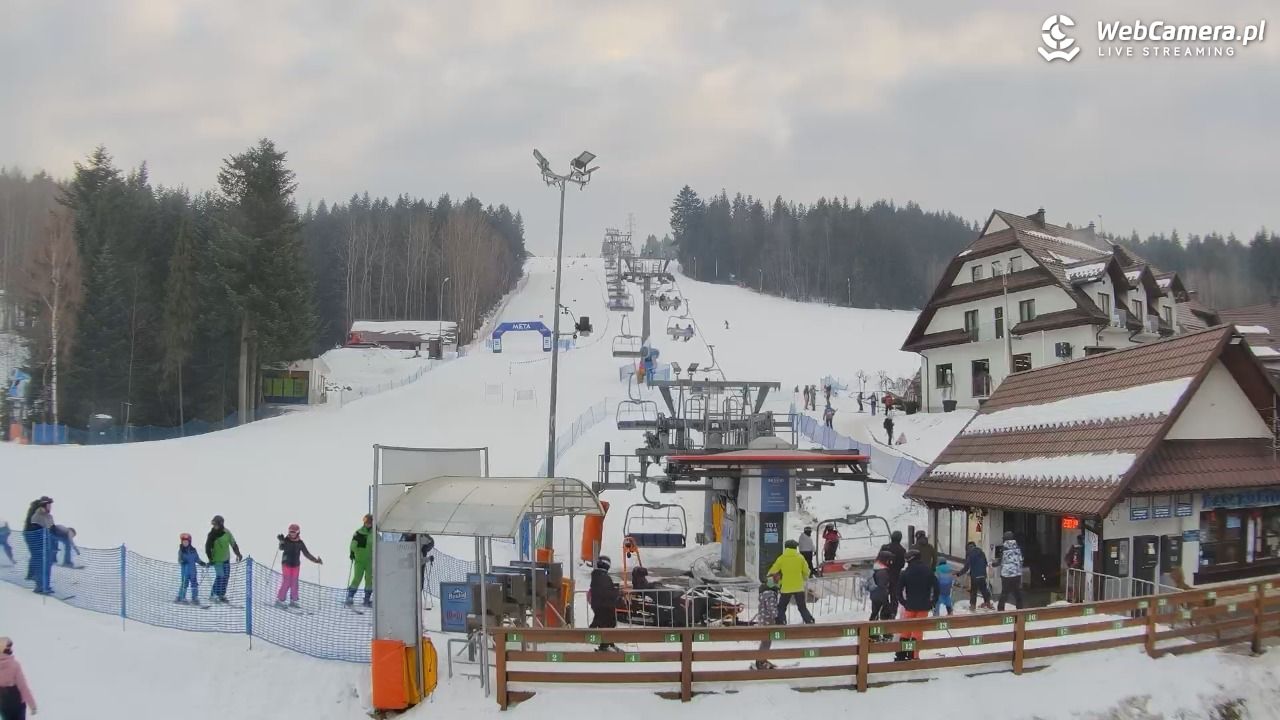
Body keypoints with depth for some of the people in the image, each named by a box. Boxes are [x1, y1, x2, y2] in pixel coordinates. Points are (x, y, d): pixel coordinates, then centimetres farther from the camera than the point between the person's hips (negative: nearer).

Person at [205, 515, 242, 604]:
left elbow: (233, 543, 8)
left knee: (226, 576, 7)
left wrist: (238, 554, 5)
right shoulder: (212, 534, -11)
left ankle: (222, 595, 18)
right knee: (220, 576, -15)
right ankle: (213, 595, -9)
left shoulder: (227, 533, -3)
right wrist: (210, 559, -15)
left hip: (226, 559, 5)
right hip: (217, 559, -5)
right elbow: (208, 547, -8)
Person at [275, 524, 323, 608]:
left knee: (294, 584, 7)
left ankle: (293, 601, 17)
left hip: (296, 565, 4)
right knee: (286, 583, -10)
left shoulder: (300, 543, 0)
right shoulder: (286, 540, -8)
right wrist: (281, 541, -47)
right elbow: (281, 548, -27)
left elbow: (306, 554, 4)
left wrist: (316, 560, -2)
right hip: (286, 564, -4)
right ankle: (279, 600, -2)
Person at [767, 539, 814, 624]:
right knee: (803, 608, 13)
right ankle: (810, 622, 7)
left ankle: (781, 624, -1)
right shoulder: (800, 558, -2)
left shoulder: (781, 558, -5)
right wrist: (804, 578, 26)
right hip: (799, 588, 2)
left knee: (781, 608, 10)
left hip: (786, 588, -2)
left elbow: (773, 571, 3)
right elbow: (806, 572, 4)